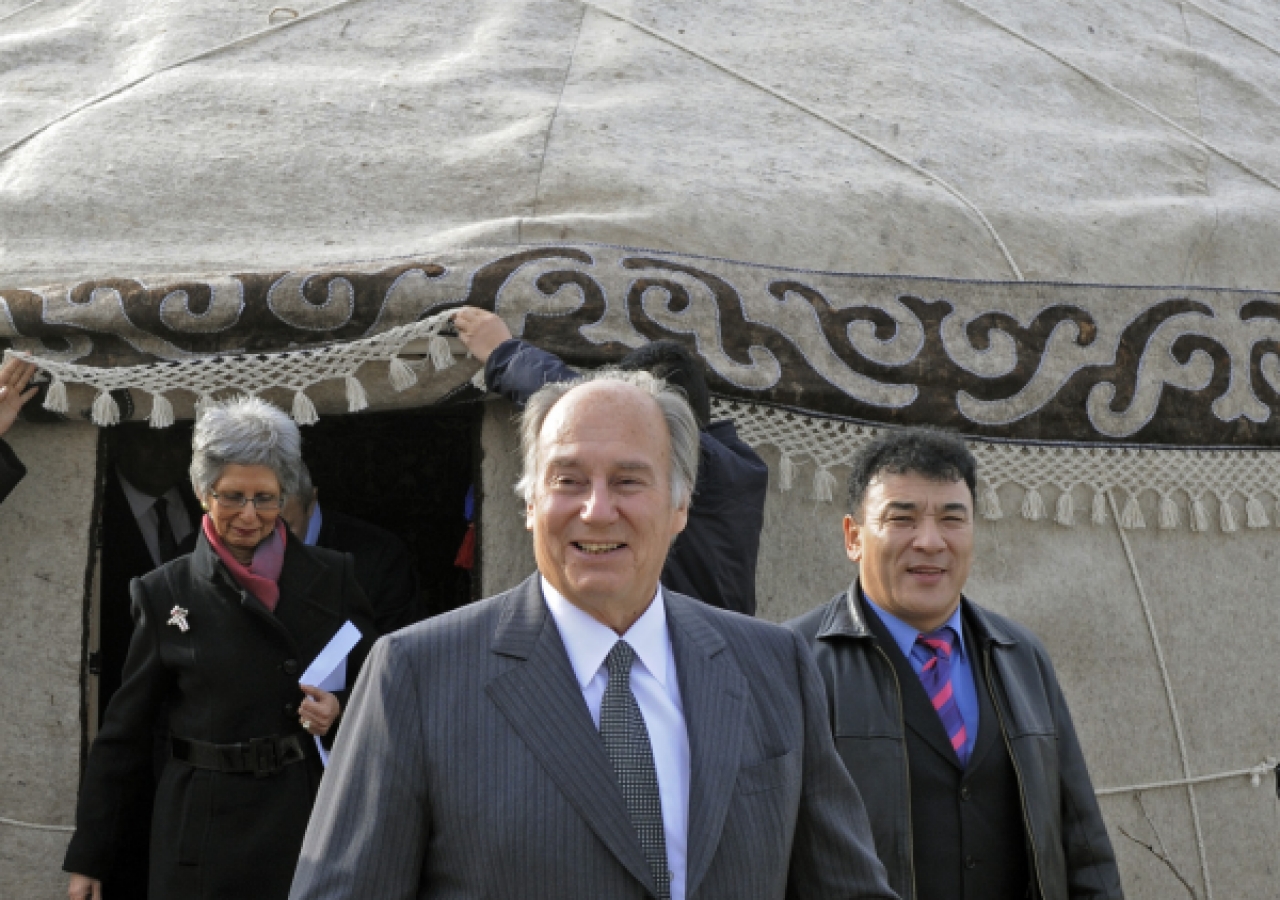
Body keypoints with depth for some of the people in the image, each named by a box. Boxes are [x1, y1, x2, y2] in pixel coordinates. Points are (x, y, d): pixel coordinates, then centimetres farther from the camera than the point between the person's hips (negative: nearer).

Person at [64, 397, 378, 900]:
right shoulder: (165, 593, 1)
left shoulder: (332, 577, 4)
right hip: (208, 833, -1)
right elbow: (124, 731, 4)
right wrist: (87, 859, 2)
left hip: (314, 818, 1)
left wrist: (341, 709, -12)